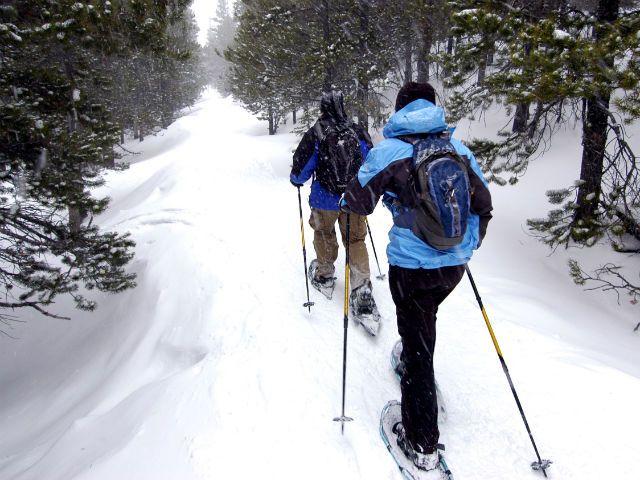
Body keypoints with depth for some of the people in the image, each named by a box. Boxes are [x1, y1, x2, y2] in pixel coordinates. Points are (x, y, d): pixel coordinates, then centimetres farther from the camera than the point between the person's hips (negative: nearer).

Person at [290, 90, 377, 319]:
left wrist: (297, 179, 15)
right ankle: (362, 289, 1)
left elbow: (301, 166, -8)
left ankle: (324, 276, 37)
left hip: (325, 199, -2)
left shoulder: (315, 133, -10)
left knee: (324, 235, 20)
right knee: (356, 240, 9)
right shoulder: (359, 132, 0)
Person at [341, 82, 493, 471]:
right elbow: (483, 204, 7)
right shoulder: (458, 148, 3)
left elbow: (358, 202, -6)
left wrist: (346, 201, 19)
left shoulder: (388, 150, -9)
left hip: (412, 266, -4)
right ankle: (415, 371, 56)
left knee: (417, 343, 6)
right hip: (455, 263, 5)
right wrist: (469, 245, 23)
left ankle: (422, 444, 16)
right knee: (423, 321, 31)